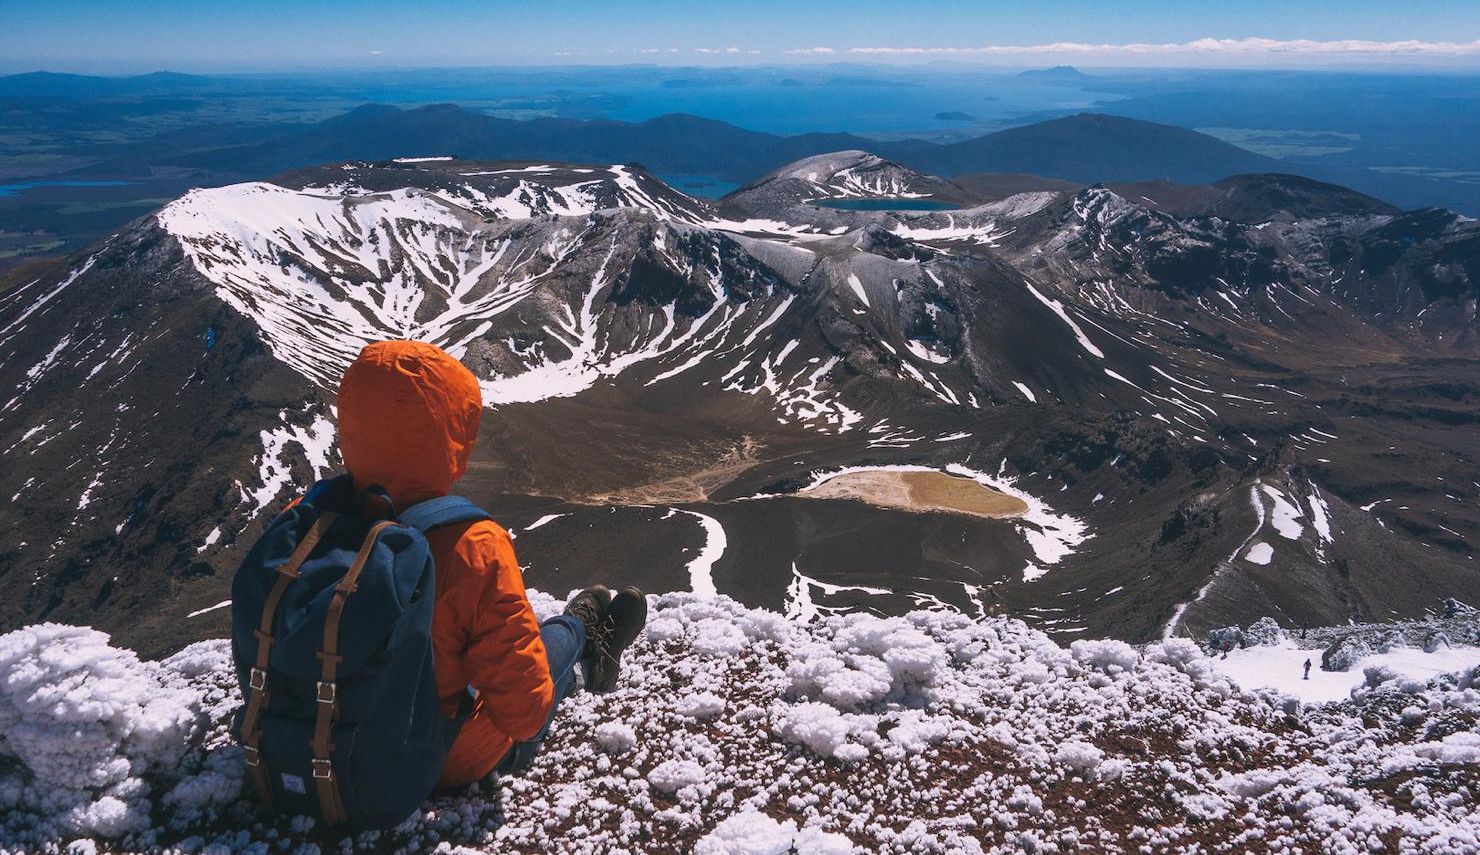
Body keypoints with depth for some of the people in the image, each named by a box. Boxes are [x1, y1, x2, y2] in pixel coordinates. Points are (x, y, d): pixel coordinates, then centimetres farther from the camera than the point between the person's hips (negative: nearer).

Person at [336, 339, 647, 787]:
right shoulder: (473, 549, -35)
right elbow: (523, 707, -30)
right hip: (459, 762, -5)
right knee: (559, 634, 20)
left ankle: (579, 660, 57)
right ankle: (584, 631, 54)